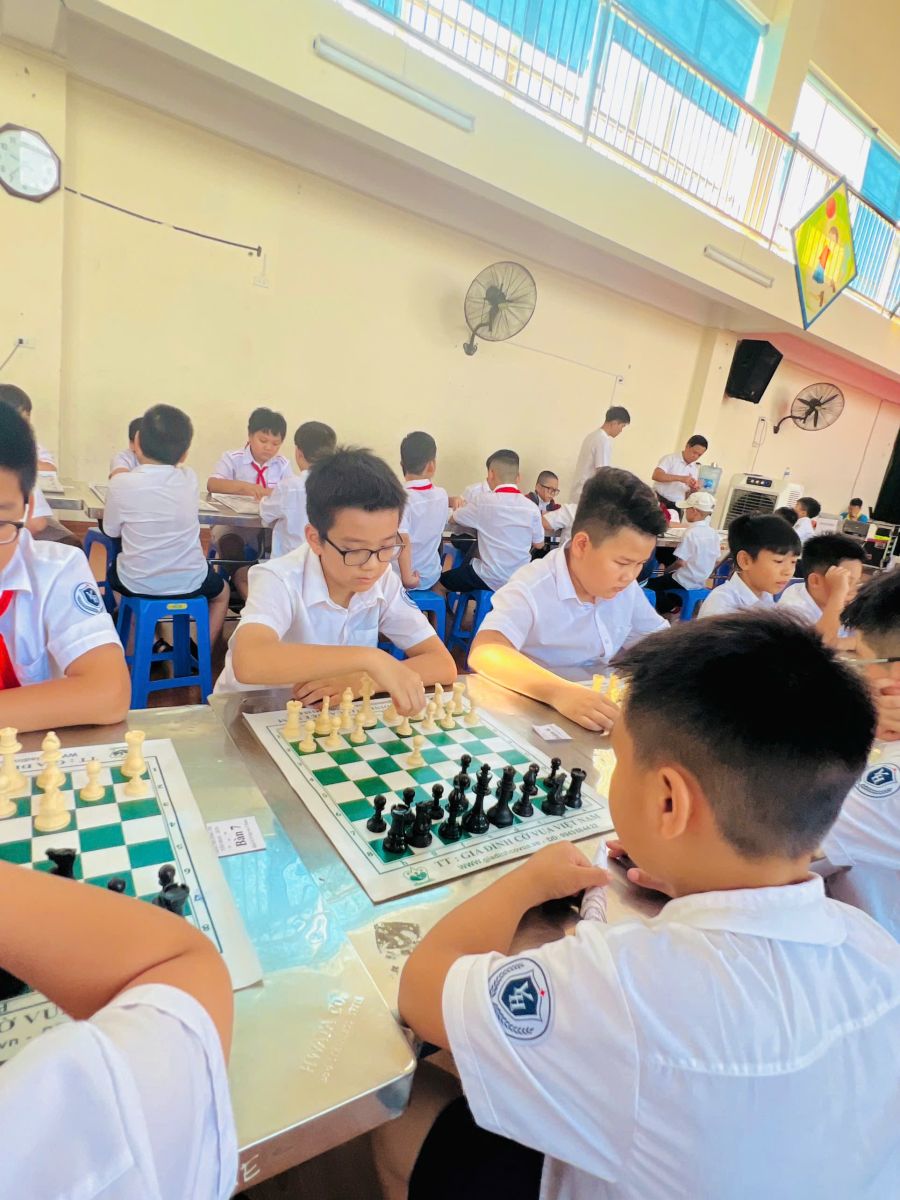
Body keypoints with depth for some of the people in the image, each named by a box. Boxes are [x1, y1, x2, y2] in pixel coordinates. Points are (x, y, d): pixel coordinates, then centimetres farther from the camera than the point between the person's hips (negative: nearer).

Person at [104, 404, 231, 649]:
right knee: (222, 591, 34)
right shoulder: (189, 479, -7)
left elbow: (111, 530, 1)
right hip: (189, 583, 1)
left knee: (113, 570, 36)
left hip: (137, 584, 0)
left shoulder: (121, 483, -15)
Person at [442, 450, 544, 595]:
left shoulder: (484, 501, -13)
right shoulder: (531, 507, -5)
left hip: (490, 580, -5)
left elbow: (453, 519, 5)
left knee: (439, 582, 17)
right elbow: (539, 544, 9)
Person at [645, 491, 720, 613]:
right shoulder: (714, 533, -1)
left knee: (651, 583, 9)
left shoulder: (691, 533, -22)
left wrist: (667, 570, -3)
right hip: (700, 582, 8)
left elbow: (680, 562, -21)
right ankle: (677, 602, 18)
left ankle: (669, 607, 7)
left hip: (684, 582, -8)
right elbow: (716, 560, 7)